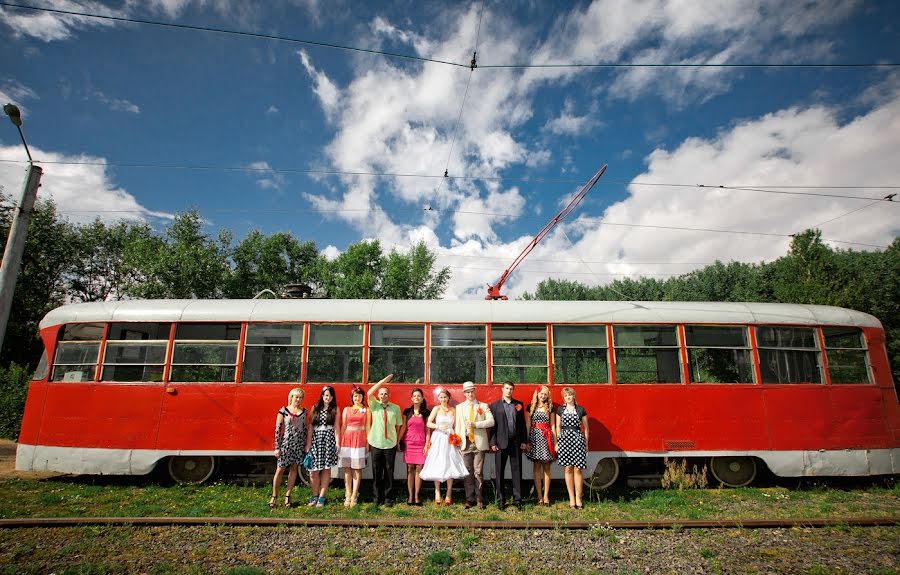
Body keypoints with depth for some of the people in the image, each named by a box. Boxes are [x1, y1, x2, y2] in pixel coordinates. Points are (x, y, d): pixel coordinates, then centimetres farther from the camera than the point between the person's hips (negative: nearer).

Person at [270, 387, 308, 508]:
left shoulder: (303, 411, 7)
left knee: (294, 468, 6)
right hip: (286, 443, -3)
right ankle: (274, 496, 12)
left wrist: (306, 445, 9)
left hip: (299, 444, 3)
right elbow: (277, 429, -5)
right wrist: (277, 447, -8)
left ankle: (287, 496, 15)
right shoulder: (283, 411, -4)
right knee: (280, 469, 0)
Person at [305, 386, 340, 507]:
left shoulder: (335, 409, 6)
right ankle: (315, 496, 16)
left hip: (329, 440, -1)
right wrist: (308, 444, 1)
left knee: (326, 469, 1)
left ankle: (321, 497, 11)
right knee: (314, 471, -3)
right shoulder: (315, 408, 8)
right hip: (315, 440, 1)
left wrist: (337, 443, -5)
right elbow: (310, 427, 6)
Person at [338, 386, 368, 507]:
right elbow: (343, 426, 9)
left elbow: (367, 427, 4)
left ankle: (354, 496, 4)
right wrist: (340, 441, 3)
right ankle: (348, 495, 9)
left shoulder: (366, 410, 6)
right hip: (347, 439, 2)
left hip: (360, 440, -1)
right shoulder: (346, 409, 10)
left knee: (357, 469, 0)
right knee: (347, 469, 3)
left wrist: (367, 442, -2)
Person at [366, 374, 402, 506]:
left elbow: (398, 426, 8)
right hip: (376, 444, 0)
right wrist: (384, 381, -17)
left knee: (389, 473, 5)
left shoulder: (396, 408, 3)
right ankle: (378, 498, 17)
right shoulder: (374, 405, 1)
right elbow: (369, 393, -17)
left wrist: (397, 440, 4)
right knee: (376, 473, 6)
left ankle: (388, 499, 14)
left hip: (390, 445, 0)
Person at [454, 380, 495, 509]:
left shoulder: (483, 406, 8)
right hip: (465, 442, 2)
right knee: (468, 472, 4)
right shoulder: (459, 407, 13)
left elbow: (491, 421, -4)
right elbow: (458, 425, 9)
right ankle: (470, 500, 12)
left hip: (479, 442, -2)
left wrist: (476, 424, -13)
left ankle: (479, 499, 7)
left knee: (478, 472, -2)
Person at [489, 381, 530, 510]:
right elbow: (492, 424, -1)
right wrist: (493, 443, -7)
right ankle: (501, 500, 14)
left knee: (517, 471, 4)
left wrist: (524, 441, 4)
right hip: (501, 442, -1)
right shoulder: (495, 405, 3)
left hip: (516, 442, 2)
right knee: (499, 472, 5)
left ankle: (517, 499, 12)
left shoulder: (519, 404, 10)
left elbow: (522, 423, 9)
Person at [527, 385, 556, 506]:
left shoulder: (550, 408, 9)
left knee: (546, 467, 1)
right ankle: (539, 496, 5)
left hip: (546, 437, 0)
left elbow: (552, 426, 8)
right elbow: (528, 425, 5)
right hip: (534, 437, 0)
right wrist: (526, 440, -3)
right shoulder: (531, 407, 8)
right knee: (537, 467, 2)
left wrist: (555, 442, 1)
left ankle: (546, 496, 5)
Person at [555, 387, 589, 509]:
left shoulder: (581, 410, 4)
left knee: (577, 469, -3)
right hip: (564, 439, 1)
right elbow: (558, 427, 10)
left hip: (577, 439, -1)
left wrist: (586, 443, 7)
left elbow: (585, 428, 8)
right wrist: (557, 442, 6)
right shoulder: (560, 410, 8)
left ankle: (578, 498, 5)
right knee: (568, 469, 4)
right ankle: (571, 498, 11)